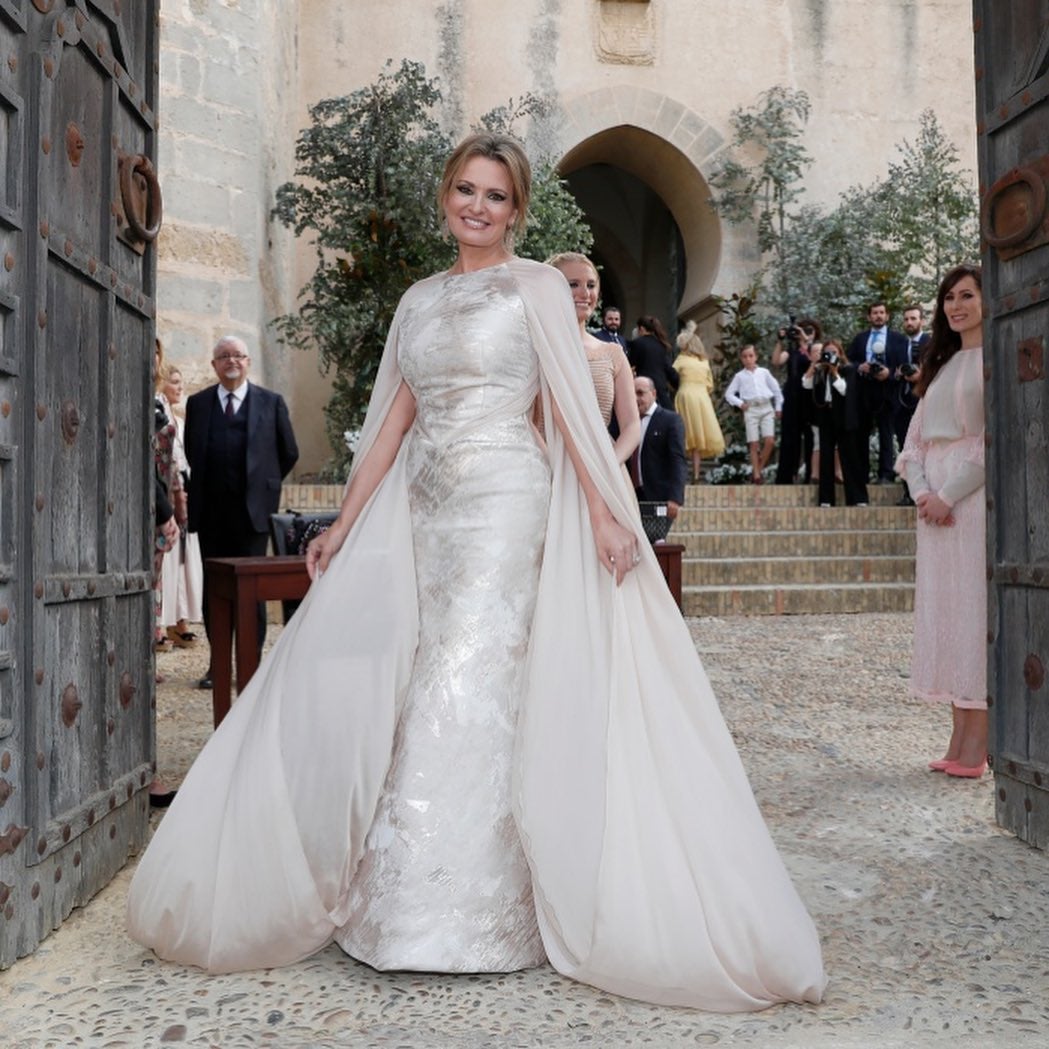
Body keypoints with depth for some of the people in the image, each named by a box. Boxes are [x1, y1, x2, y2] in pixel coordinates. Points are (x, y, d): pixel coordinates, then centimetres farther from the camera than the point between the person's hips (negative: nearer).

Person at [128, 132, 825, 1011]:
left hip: (506, 503, -5)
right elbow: (393, 421, 15)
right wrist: (345, 523, 11)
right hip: (426, 511, 5)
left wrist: (603, 512, -15)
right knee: (431, 689, 5)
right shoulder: (420, 300, 17)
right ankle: (407, 900, 17)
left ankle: (450, 916, 4)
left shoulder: (536, 287, 3)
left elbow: (571, 409, -5)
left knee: (468, 688, -8)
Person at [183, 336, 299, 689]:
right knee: (213, 589, 6)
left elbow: (289, 453, 10)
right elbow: (192, 453, 19)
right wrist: (205, 487, 13)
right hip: (210, 512, 3)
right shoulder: (197, 403, 12)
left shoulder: (271, 402, 6)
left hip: (252, 510, -2)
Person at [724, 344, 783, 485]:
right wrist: (740, 403, -3)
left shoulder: (764, 372, 10)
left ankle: (759, 468, 8)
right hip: (751, 410, -1)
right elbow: (729, 394, 10)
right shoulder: (739, 376, 8)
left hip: (767, 408, 1)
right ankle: (756, 474, 5)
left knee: (770, 441, -11)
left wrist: (778, 407, 10)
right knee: (754, 444, -3)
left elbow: (776, 390, 14)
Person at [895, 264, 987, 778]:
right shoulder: (940, 364, 19)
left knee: (976, 606, -6)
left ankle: (977, 742, 0)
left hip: (977, 496, -7)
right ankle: (959, 739, 10)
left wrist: (948, 495, -15)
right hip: (936, 500, 7)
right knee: (942, 608, 4)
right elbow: (916, 439, 15)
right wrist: (921, 492, -2)